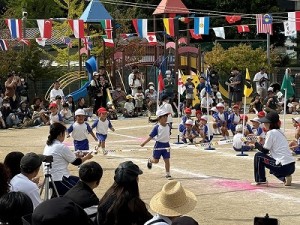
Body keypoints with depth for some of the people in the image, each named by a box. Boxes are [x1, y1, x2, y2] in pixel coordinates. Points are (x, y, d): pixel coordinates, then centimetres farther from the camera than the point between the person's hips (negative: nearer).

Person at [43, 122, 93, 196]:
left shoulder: (48, 145, 10)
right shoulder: (61, 147, -16)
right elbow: (76, 162, -4)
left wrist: (74, 155, 24)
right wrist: (86, 157, 12)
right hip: (58, 181, -10)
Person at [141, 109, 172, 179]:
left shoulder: (168, 127, 1)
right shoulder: (157, 127, -12)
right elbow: (151, 136, -11)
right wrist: (144, 143, -15)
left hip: (166, 145, 3)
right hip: (159, 145, -3)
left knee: (167, 160, 1)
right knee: (156, 160, 6)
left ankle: (168, 174, 10)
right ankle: (150, 161, 41)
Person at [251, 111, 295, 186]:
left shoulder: (271, 132, -8)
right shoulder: (280, 132, 19)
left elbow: (265, 151, -4)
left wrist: (255, 143, 7)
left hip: (283, 167, -9)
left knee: (258, 156, 3)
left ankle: (261, 180, 7)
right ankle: (285, 177, 16)